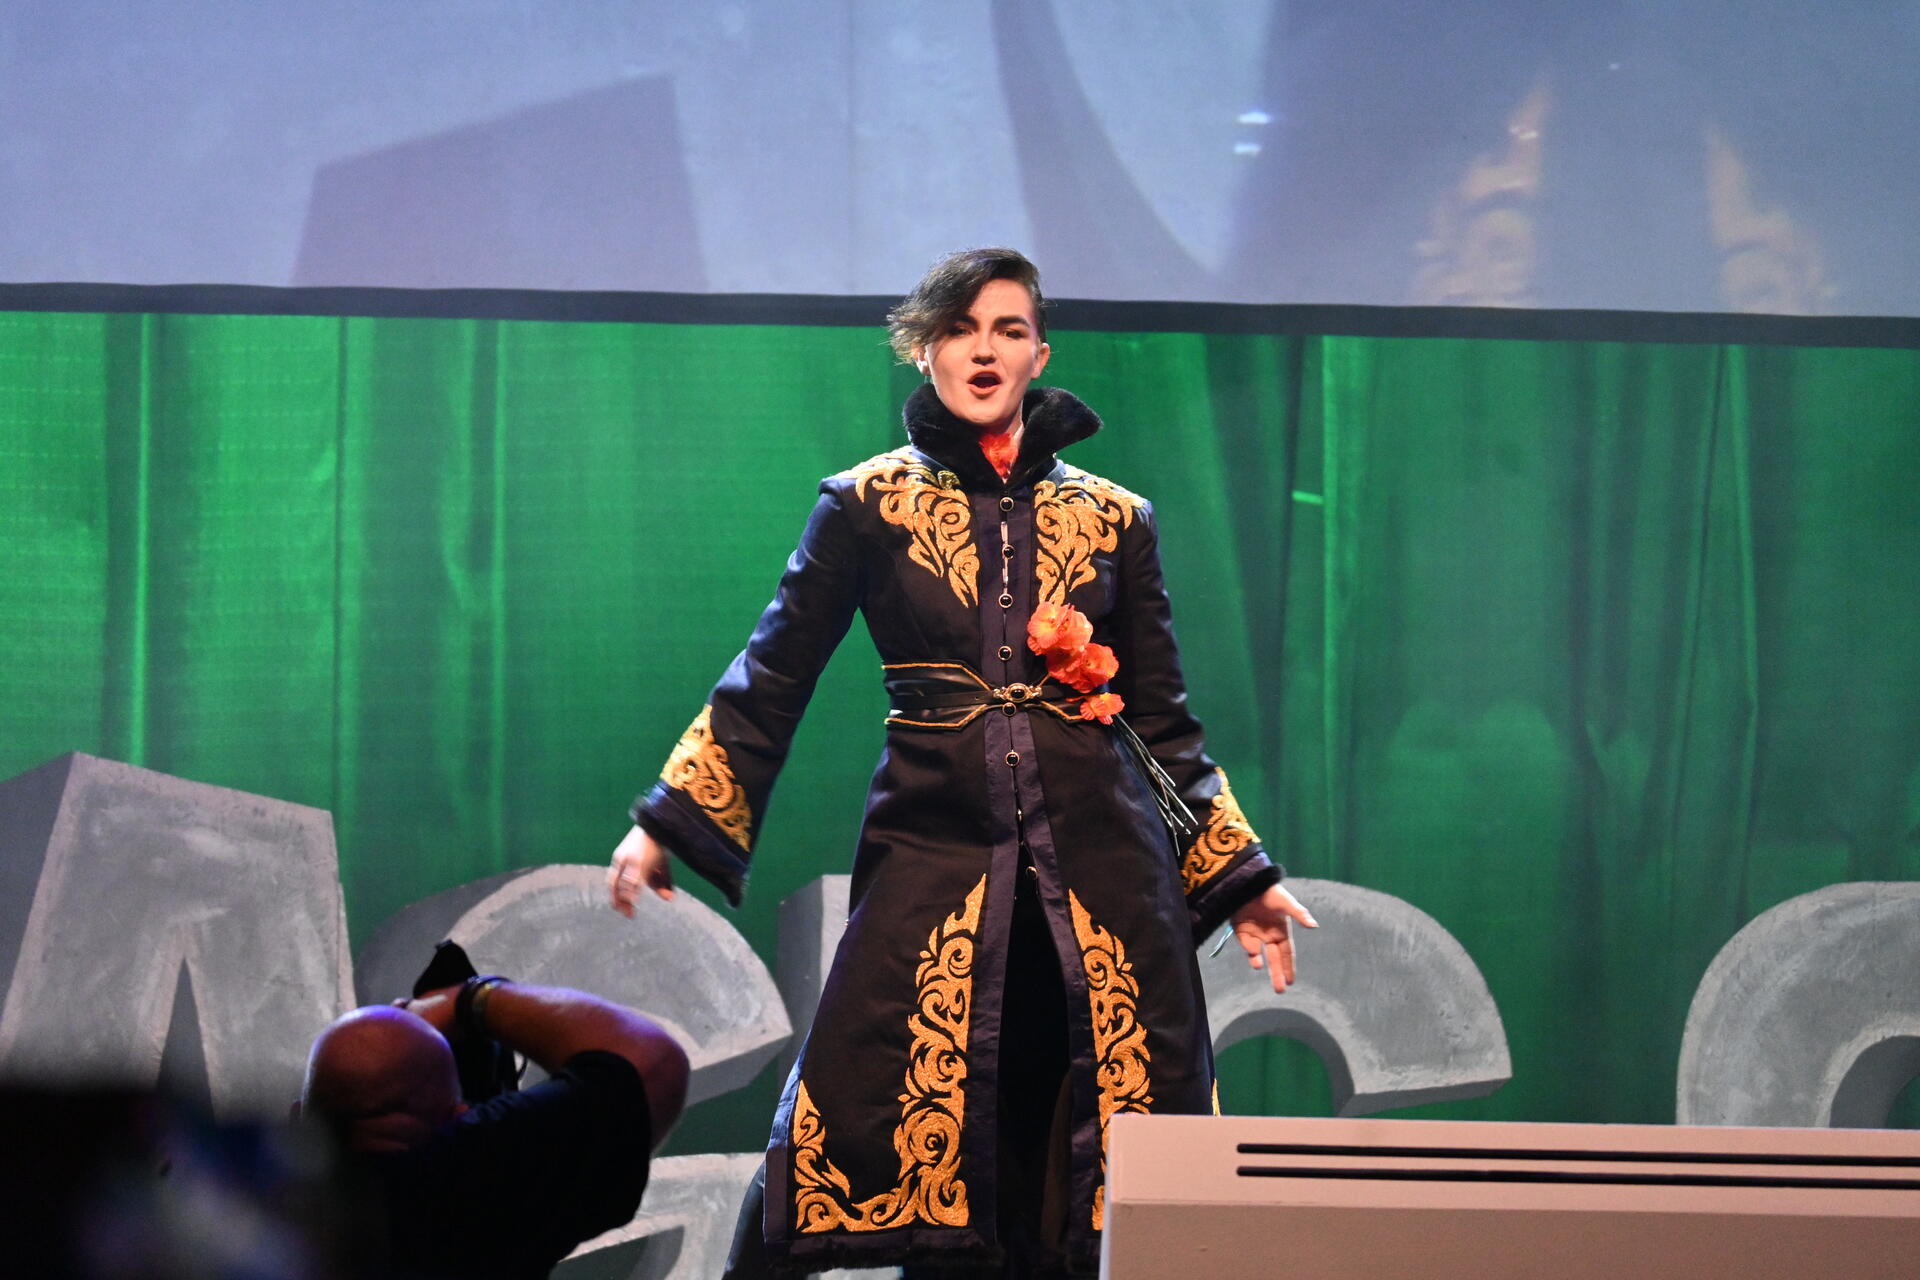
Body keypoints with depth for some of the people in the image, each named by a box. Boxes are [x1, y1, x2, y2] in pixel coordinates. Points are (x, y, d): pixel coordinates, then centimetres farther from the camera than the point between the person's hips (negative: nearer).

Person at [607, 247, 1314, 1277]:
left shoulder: (1113, 520, 11)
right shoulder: (869, 505, 7)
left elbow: (1163, 719, 15)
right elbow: (771, 679, 7)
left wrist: (1237, 874, 12)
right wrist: (666, 824, 1)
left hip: (1099, 867, 2)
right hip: (932, 850, -2)